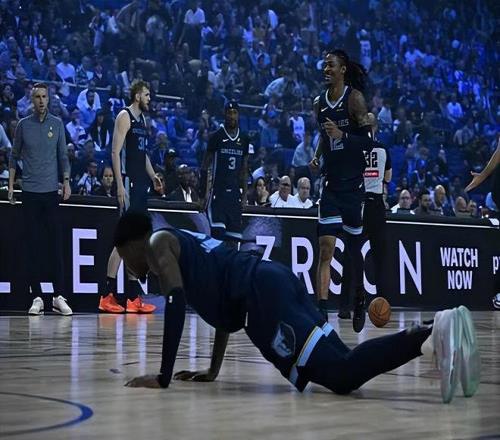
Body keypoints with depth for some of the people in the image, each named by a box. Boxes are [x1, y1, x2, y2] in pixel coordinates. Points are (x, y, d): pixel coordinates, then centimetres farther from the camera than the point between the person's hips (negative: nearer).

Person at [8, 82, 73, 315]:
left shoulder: (57, 124, 7)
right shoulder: (23, 125, 5)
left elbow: (63, 156, 9)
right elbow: (14, 156, 10)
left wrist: (66, 182, -2)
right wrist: (10, 185, 4)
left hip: (51, 191, 0)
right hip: (29, 192, 0)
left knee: (56, 244, -3)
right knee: (32, 245, 1)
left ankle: (59, 296, 0)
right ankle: (37, 297, 6)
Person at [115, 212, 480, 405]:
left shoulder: (158, 243, 11)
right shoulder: (186, 242, 37)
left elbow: (176, 304, -7)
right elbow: (224, 299, 39)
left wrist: (163, 377, -4)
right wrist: (213, 371, 39)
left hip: (263, 295, -9)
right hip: (277, 281, 9)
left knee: (341, 374, -20)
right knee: (342, 368, 1)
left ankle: (431, 337, -38)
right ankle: (439, 332, -13)